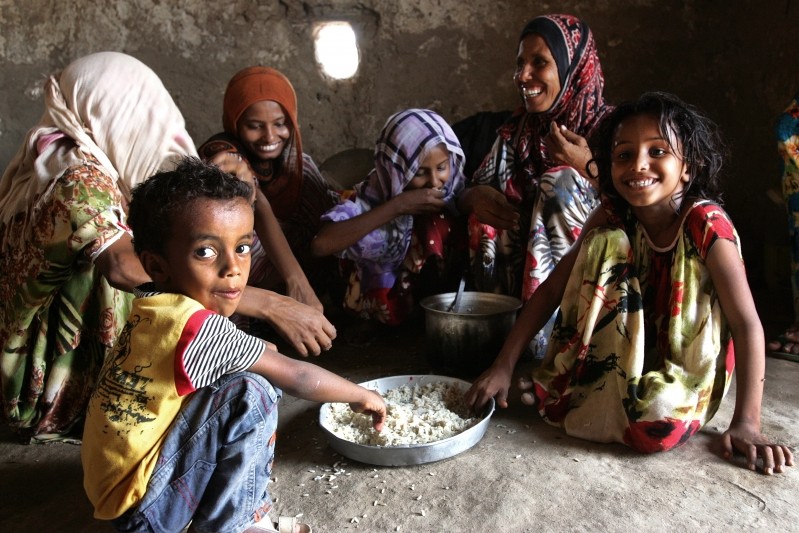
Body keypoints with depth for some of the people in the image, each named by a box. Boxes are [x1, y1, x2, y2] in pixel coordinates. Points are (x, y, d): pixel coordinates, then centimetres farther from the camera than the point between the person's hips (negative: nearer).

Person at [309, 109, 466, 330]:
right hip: (386, 305, -4)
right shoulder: (374, 193, -19)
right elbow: (321, 245, -33)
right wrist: (397, 206, -34)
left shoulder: (452, 187, -9)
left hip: (443, 295, 4)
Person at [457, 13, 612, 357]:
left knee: (561, 181, -23)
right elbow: (470, 194, 9)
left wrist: (588, 167, -21)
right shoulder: (516, 129, 7)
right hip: (514, 271, 3)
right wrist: (473, 197, -13)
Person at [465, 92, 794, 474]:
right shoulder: (612, 219, -10)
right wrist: (503, 366, -18)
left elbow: (747, 323, -21)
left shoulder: (704, 223, -21)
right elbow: (552, 288, -11)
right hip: (622, 365, 3)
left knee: (658, 424, -35)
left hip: (685, 373, -2)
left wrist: (746, 422, -26)